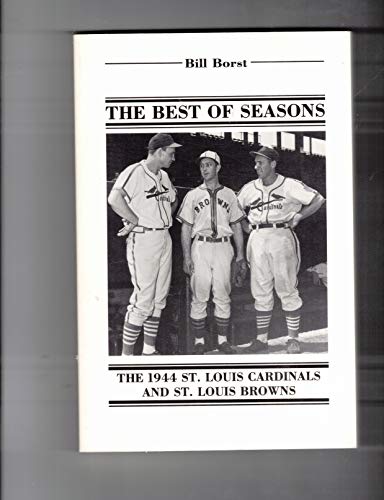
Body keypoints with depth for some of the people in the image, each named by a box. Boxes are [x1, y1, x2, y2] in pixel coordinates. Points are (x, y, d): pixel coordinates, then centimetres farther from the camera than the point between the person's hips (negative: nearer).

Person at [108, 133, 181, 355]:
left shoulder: (164, 176, 14)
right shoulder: (135, 172, -13)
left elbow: (173, 202, 30)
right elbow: (114, 199, -28)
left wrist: (164, 219, 13)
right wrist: (135, 220, -20)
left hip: (165, 238, 9)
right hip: (143, 239, -8)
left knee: (159, 298, 11)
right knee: (143, 299, -9)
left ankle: (149, 349, 20)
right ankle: (127, 354, -2)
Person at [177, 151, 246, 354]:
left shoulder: (229, 195, 11)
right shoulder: (193, 195, 6)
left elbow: (236, 225, 13)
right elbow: (186, 227, 4)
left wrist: (240, 254, 7)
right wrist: (186, 257, -5)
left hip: (223, 248, 1)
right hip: (200, 247, -1)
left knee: (223, 296, 3)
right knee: (199, 297, -1)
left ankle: (222, 339, 11)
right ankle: (199, 341, 5)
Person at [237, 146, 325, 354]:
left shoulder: (290, 186, -1)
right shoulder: (249, 188, 11)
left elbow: (318, 200, -1)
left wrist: (298, 216, -4)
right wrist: (245, 225, 12)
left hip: (282, 237, -4)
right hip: (257, 239, 4)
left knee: (287, 290, -2)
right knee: (260, 291, 5)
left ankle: (293, 338, 4)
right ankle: (261, 338, 11)